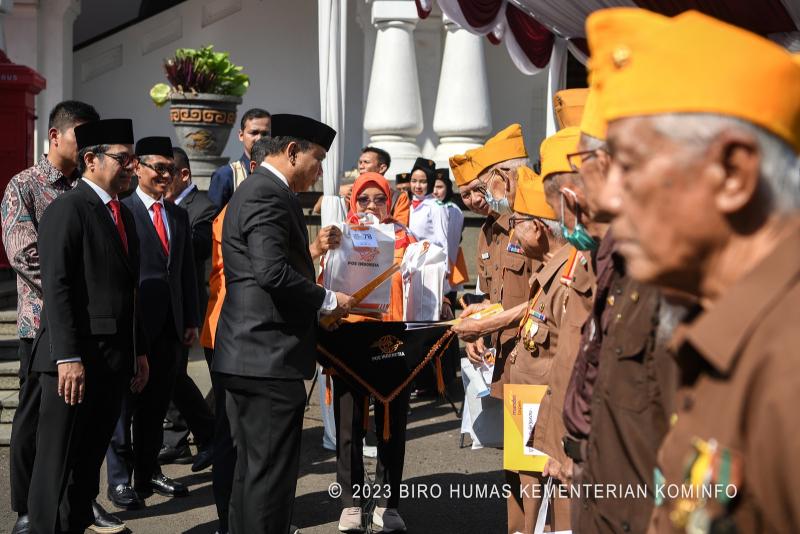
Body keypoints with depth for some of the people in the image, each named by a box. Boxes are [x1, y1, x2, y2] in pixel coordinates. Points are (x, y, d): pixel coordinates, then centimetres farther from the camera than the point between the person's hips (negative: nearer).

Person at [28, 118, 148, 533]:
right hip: (76, 361, -8)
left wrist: (139, 352, 18)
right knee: (59, 464, -1)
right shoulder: (67, 209, -9)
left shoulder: (122, 214, 18)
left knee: (90, 461, 13)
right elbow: (56, 288, -16)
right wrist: (68, 358, -22)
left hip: (114, 360, 8)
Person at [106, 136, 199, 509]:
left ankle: (148, 472, 22)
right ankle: (119, 479, 9)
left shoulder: (179, 215, 14)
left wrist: (191, 320, 11)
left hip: (170, 324, 6)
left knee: (157, 404, 12)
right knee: (125, 403, 2)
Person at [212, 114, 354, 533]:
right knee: (272, 472, -6)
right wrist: (328, 302, -13)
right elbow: (273, 271, -25)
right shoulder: (269, 196, -14)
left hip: (246, 354, 11)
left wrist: (316, 306, 17)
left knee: (251, 468, 16)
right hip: (271, 356, -11)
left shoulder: (253, 190, 19)